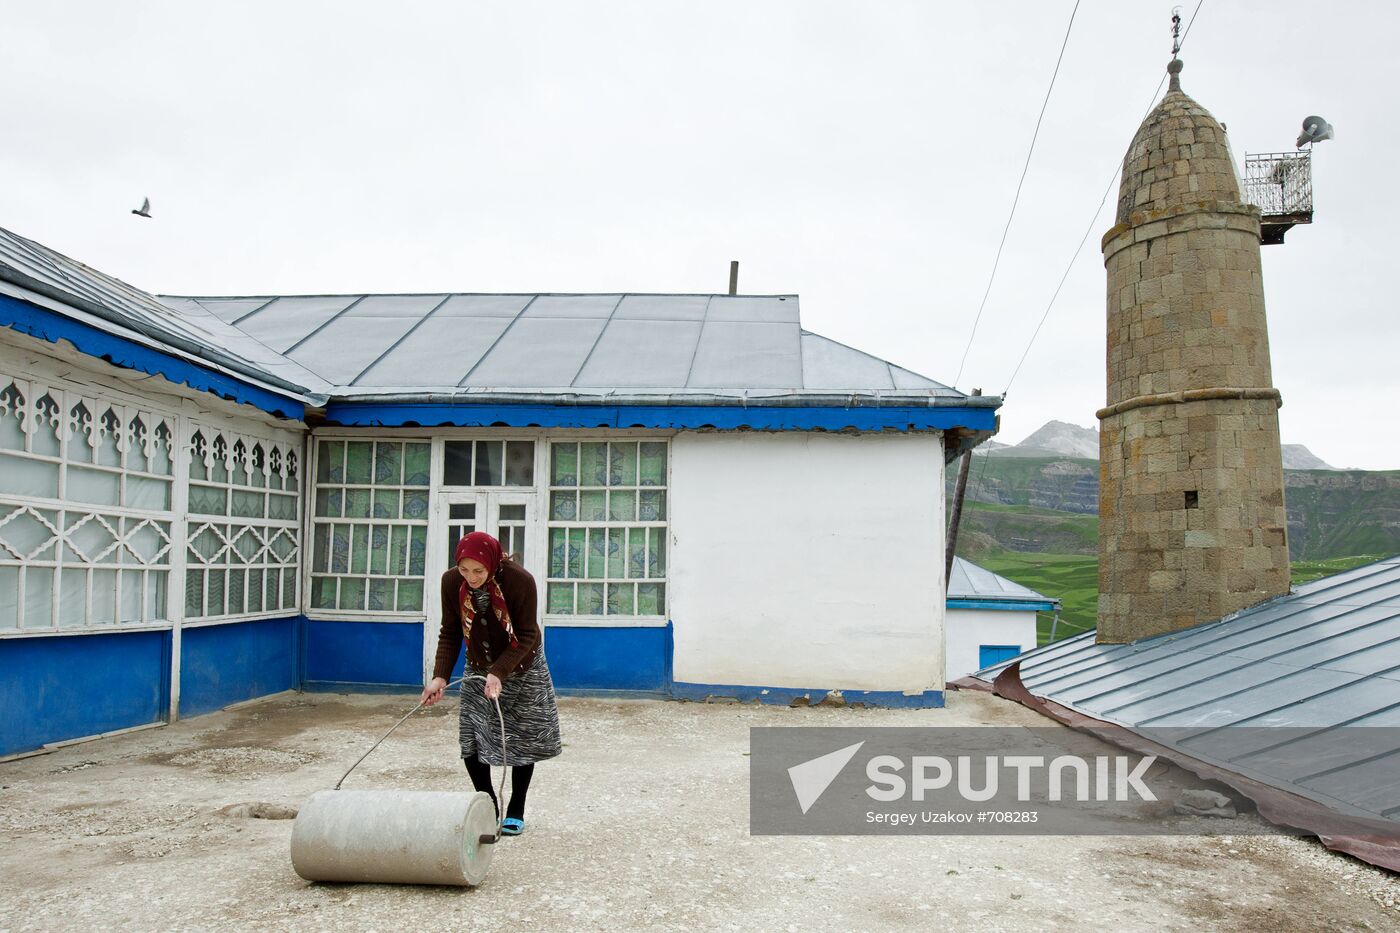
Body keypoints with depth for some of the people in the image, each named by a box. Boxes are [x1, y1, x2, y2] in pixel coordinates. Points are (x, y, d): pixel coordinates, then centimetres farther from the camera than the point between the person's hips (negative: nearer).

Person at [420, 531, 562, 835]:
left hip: (522, 670, -3)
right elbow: (450, 633, -10)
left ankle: (516, 811, 20)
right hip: (478, 670, 3)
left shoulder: (520, 580, -29)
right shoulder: (451, 581, -19)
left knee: (522, 740, 3)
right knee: (470, 740, -4)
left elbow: (527, 636, -24)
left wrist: (499, 673, -36)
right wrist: (440, 676, -23)